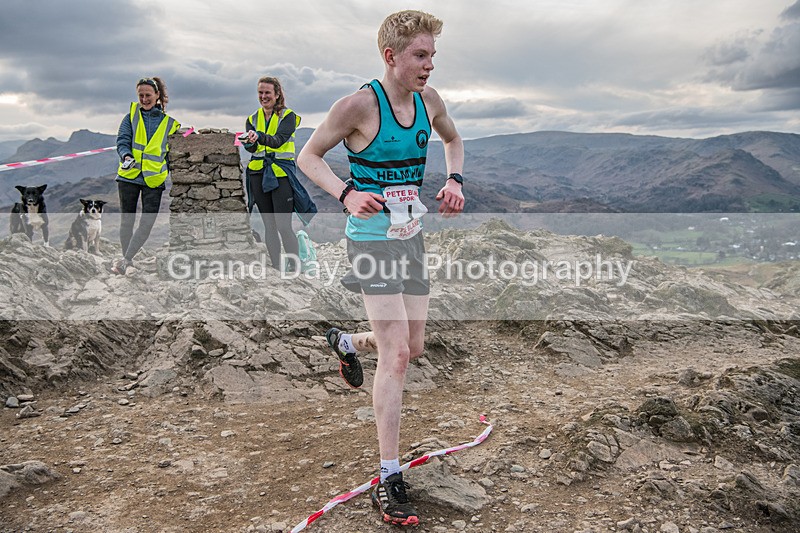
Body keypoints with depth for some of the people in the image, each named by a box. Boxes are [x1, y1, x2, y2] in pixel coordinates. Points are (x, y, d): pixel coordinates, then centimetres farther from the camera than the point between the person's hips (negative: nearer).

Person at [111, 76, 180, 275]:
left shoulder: (169, 123, 9)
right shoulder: (132, 115, 9)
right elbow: (122, 140, -1)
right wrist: (126, 156, -23)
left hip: (154, 179, 0)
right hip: (129, 176, 1)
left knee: (147, 222, -9)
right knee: (127, 219, 8)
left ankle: (125, 260, -4)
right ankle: (127, 259, 23)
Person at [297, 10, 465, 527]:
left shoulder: (429, 99, 3)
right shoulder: (359, 104, -15)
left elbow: (453, 139, 23)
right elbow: (308, 156, -6)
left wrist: (455, 180, 3)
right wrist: (347, 194, -23)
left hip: (413, 234, 7)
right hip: (373, 236, -7)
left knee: (413, 347, 14)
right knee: (396, 354, -12)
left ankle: (346, 342, 46)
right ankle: (390, 479, -2)